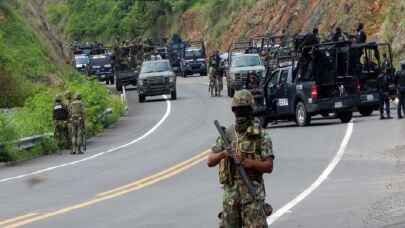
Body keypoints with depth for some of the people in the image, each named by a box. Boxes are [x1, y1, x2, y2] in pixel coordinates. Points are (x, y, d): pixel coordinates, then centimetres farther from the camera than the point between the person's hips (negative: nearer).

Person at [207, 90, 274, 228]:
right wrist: (223, 154, -14)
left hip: (253, 194, -4)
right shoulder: (226, 135, 10)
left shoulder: (261, 136, -2)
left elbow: (268, 166, -5)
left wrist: (248, 162, -20)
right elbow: (210, 161, 7)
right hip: (230, 194, 4)